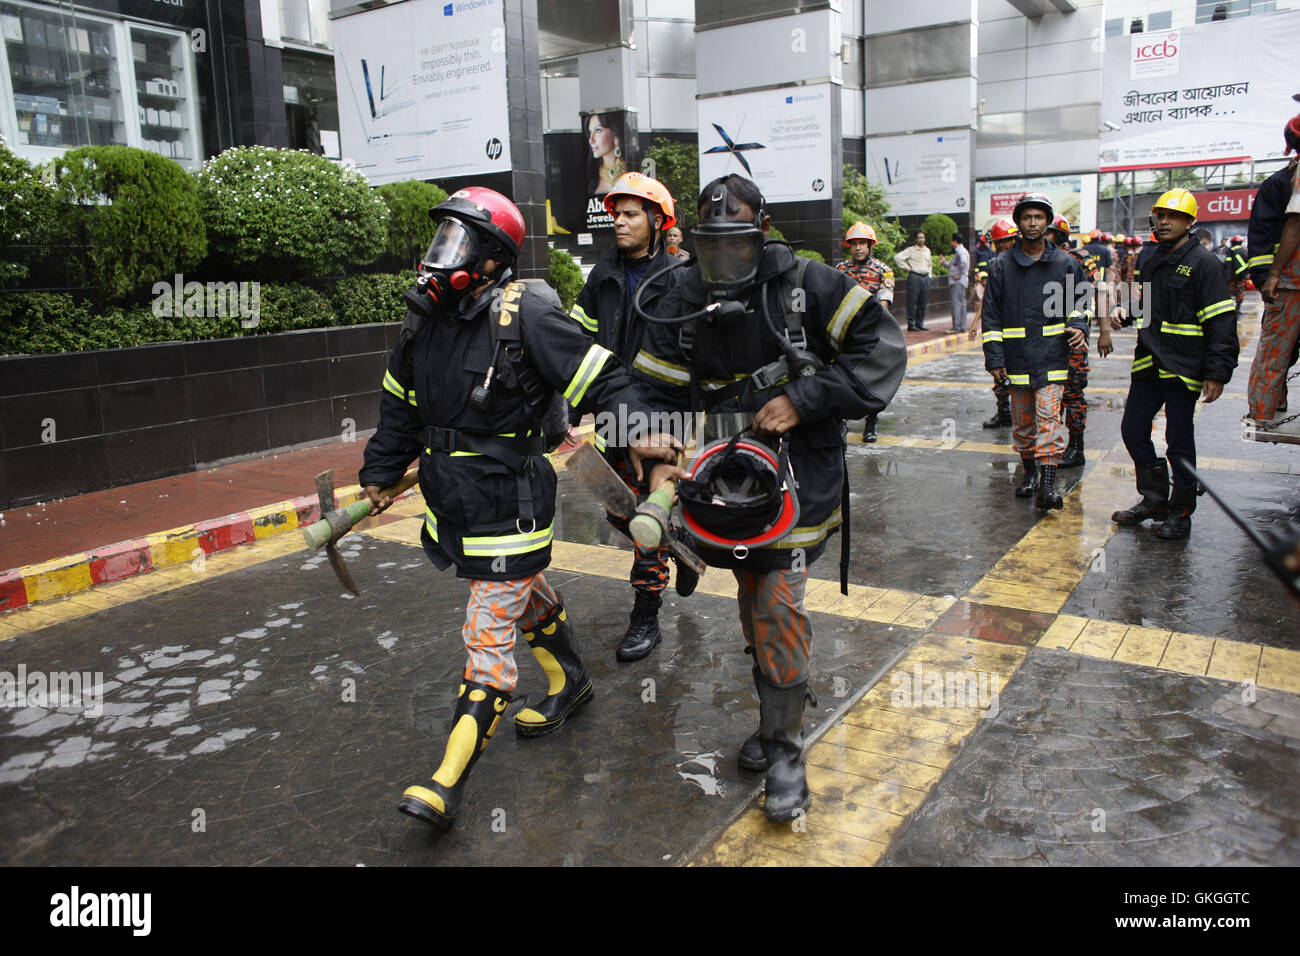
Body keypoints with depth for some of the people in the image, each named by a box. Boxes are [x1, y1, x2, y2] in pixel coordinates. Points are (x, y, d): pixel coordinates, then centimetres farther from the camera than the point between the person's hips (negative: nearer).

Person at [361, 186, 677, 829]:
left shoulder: (524, 314, -18)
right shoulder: (425, 318, 5)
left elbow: (599, 375, -18)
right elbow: (400, 405, 16)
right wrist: (379, 475, 21)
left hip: (510, 506, -8)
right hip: (453, 504, 8)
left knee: (488, 635, -3)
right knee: (528, 598, 25)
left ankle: (449, 782, 1)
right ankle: (570, 685, 48)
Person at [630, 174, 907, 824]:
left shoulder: (806, 286, -10)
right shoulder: (684, 306, 1)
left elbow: (882, 344, -10)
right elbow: (655, 392, 3)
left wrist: (802, 400, -17)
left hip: (801, 466, -4)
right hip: (731, 467, 5)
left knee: (779, 602, -11)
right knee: (752, 599, 14)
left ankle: (785, 751, 4)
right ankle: (774, 718, 35)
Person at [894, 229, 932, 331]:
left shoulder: (927, 250, 16)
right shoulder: (911, 250, -3)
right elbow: (897, 258, -11)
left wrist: (929, 275, 18)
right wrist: (907, 267, -9)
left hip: (925, 278, 6)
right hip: (914, 277, -6)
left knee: (923, 303, 7)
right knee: (912, 302, -5)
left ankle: (920, 323, 15)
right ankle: (911, 325, -1)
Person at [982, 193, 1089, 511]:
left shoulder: (1064, 263, 6)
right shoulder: (1002, 266, 5)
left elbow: (1080, 299, 18)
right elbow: (991, 314, 4)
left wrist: (1078, 325, -5)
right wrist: (994, 358, -2)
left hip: (1052, 356, -1)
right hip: (1017, 357, 1)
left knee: (1049, 415, -12)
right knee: (1022, 420, 10)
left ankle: (1047, 483, -15)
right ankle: (1030, 472, 28)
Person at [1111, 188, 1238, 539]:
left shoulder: (1203, 263, -9)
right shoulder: (1148, 257, 12)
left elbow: (1221, 322, -12)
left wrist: (1217, 373, -17)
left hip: (1182, 367, -7)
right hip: (1147, 364, 7)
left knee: (1179, 440, 1)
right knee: (1133, 431, 8)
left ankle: (1181, 512, 15)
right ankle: (1155, 499, 25)